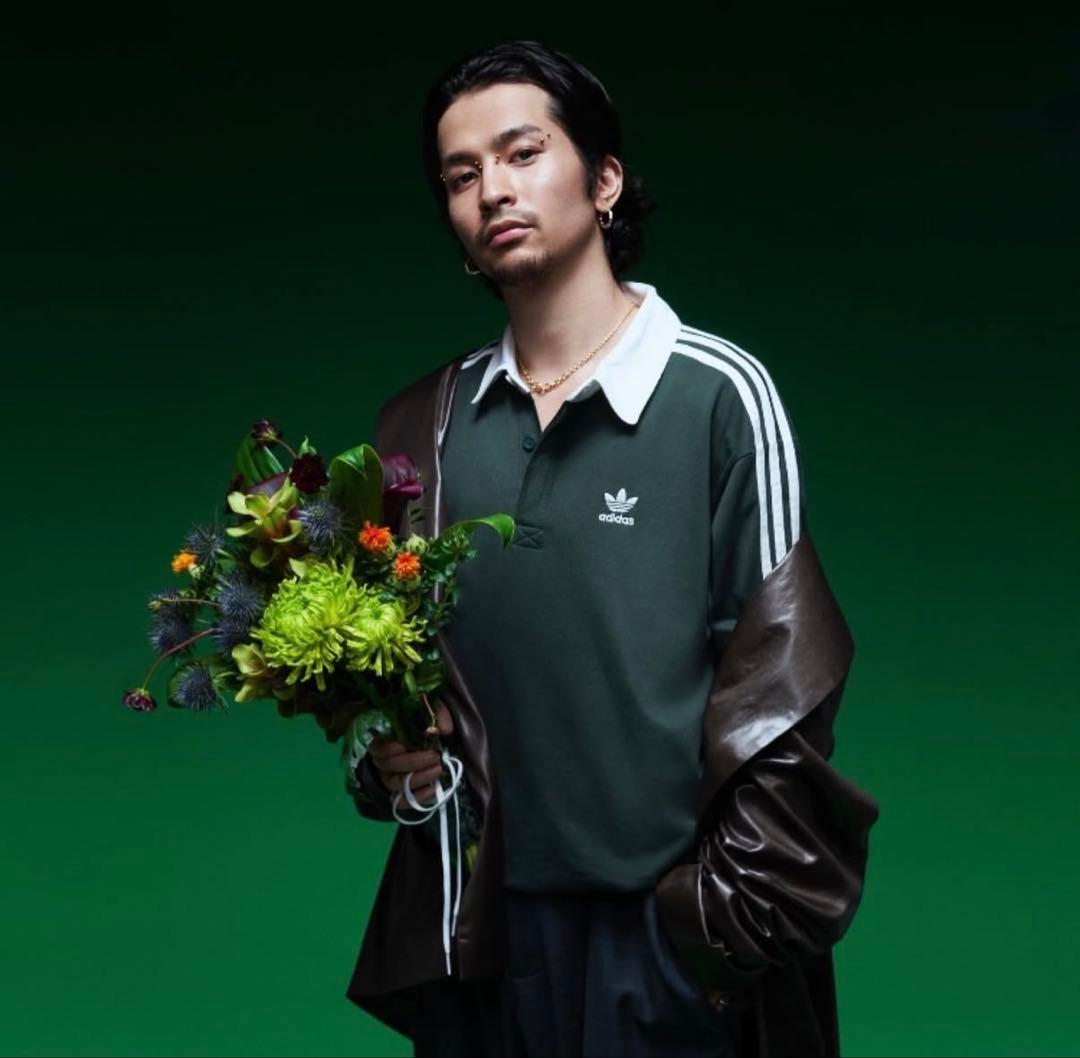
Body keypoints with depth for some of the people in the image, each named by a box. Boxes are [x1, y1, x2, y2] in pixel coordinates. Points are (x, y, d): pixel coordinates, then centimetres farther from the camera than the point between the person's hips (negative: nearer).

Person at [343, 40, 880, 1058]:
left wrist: (725, 921, -11)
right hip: (476, 921, 5)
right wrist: (385, 757, -4)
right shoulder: (419, 426, 5)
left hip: (667, 929, -4)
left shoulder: (719, 393, -9)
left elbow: (779, 688, -9)